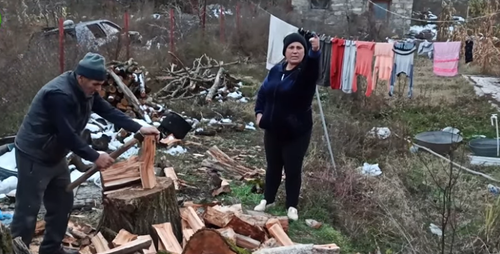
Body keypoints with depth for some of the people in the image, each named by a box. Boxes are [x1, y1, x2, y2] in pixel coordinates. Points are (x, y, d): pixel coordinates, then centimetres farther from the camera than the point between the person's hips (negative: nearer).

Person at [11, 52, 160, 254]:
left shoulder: (85, 90, -1)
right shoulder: (59, 94, -30)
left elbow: (108, 111, 1)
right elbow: (68, 135, -30)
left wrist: (139, 128, -8)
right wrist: (95, 157, -23)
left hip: (55, 155, 9)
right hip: (34, 156, -9)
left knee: (62, 204, 14)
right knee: (27, 211, -4)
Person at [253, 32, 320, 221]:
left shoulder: (306, 72, -13)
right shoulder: (276, 70, 4)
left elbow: (313, 64, -39)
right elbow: (263, 92, 16)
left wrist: (315, 51, -61)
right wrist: (259, 112, 2)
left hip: (297, 132, -5)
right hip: (273, 130, 5)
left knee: (293, 169, 5)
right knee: (273, 166, 18)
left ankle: (292, 206, 23)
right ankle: (268, 199, 36)